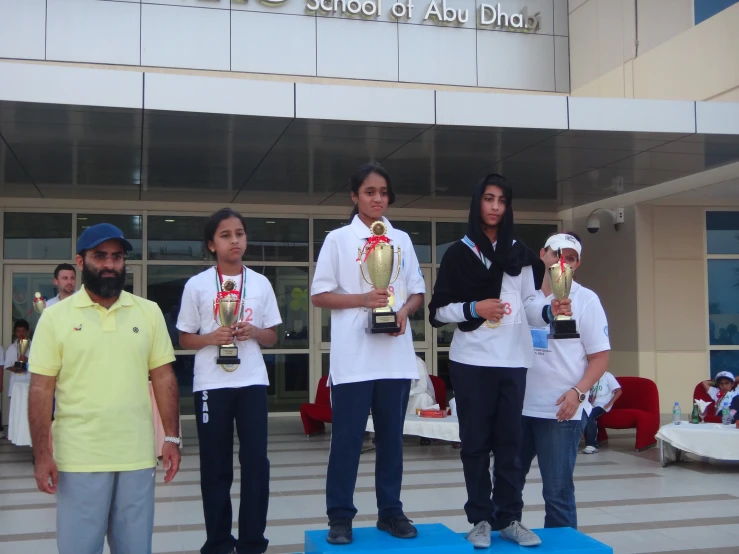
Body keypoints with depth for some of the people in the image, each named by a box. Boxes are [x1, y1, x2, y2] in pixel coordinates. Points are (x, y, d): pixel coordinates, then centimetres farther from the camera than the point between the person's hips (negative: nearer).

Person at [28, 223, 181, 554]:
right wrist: (42, 455, -8)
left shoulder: (149, 312, 5)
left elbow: (163, 377, 7)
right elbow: (41, 390, -3)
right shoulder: (55, 316, -2)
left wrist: (172, 437, 1)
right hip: (78, 459, -2)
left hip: (137, 456, 2)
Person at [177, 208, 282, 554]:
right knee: (215, 466, 4)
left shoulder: (261, 283, 6)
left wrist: (253, 333, -10)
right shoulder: (197, 285, 0)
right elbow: (185, 339, 4)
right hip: (211, 384, -1)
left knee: (256, 461, 0)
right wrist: (212, 337, -15)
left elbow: (272, 337, 11)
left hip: (252, 382, 2)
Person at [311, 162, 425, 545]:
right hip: (353, 357, -3)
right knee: (347, 438, 0)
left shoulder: (402, 240, 12)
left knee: (391, 437, 9)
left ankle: (390, 511, 19)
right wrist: (363, 299, -15)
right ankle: (340, 516, 9)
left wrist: (404, 311, -7)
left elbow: (418, 292, 14)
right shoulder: (338, 239, 2)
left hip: (396, 356, 3)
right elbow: (319, 295, -1)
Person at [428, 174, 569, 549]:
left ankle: (508, 518, 12)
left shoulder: (520, 254, 11)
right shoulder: (458, 253, 3)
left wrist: (551, 311, -14)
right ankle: (480, 519, 11)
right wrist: (474, 308, -12)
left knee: (509, 441, 5)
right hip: (471, 361, -2)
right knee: (476, 441, 3)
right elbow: (438, 311, 2)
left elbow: (529, 306, 6)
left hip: (512, 361, 2)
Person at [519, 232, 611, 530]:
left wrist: (578, 392, -18)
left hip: (561, 411, -4)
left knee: (557, 490, 2)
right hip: (519, 406, 4)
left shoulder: (585, 300, -2)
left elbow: (600, 356, -4)